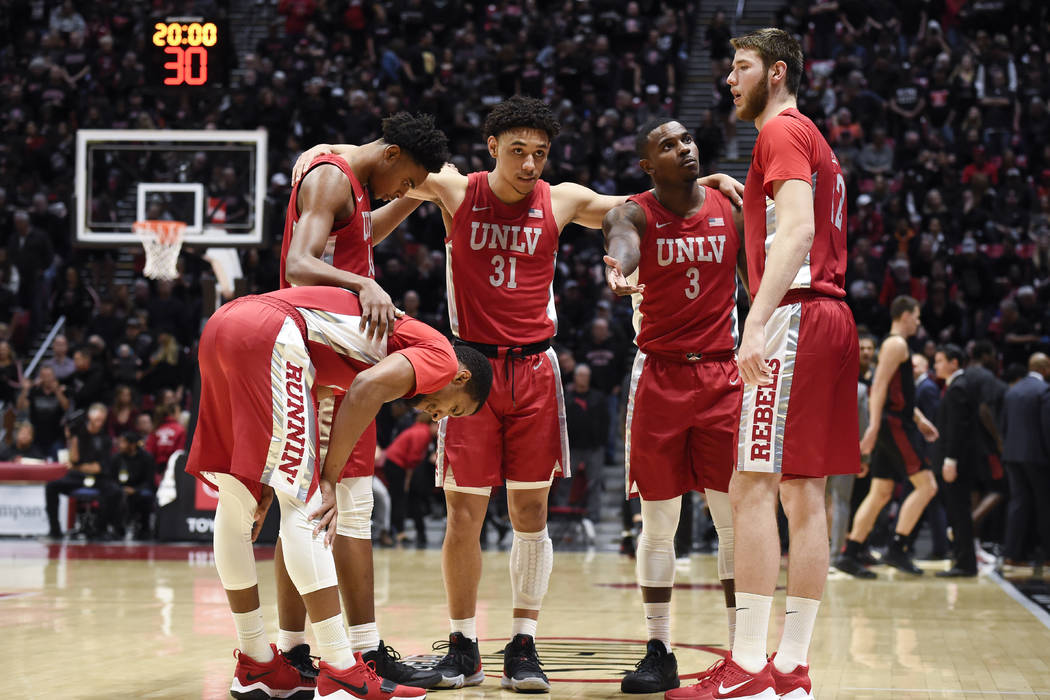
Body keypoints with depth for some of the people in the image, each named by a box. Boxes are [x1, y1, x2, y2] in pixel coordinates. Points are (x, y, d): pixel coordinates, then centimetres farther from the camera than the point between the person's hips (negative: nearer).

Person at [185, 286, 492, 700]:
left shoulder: (398, 336, 31)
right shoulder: (440, 355, 6)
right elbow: (367, 387, -13)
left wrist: (268, 481, 24)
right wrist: (329, 480, -8)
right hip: (269, 334, -10)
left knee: (235, 505, 15)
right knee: (305, 506, -7)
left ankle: (255, 666, 26)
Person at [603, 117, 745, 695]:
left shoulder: (732, 210, 2)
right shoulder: (634, 213, -5)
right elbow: (622, 239, -29)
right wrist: (617, 271, -54)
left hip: (723, 373, 1)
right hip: (658, 376, -1)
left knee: (734, 519, -1)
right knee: (657, 522, 3)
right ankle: (659, 653, 11)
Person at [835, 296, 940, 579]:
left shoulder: (894, 345, 22)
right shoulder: (897, 344, -10)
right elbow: (879, 386, -20)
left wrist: (920, 419, 28)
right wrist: (874, 425, -27)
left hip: (892, 426, 10)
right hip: (894, 425, -10)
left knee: (881, 493, 8)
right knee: (926, 484, -9)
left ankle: (849, 555, 5)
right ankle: (897, 548, -12)